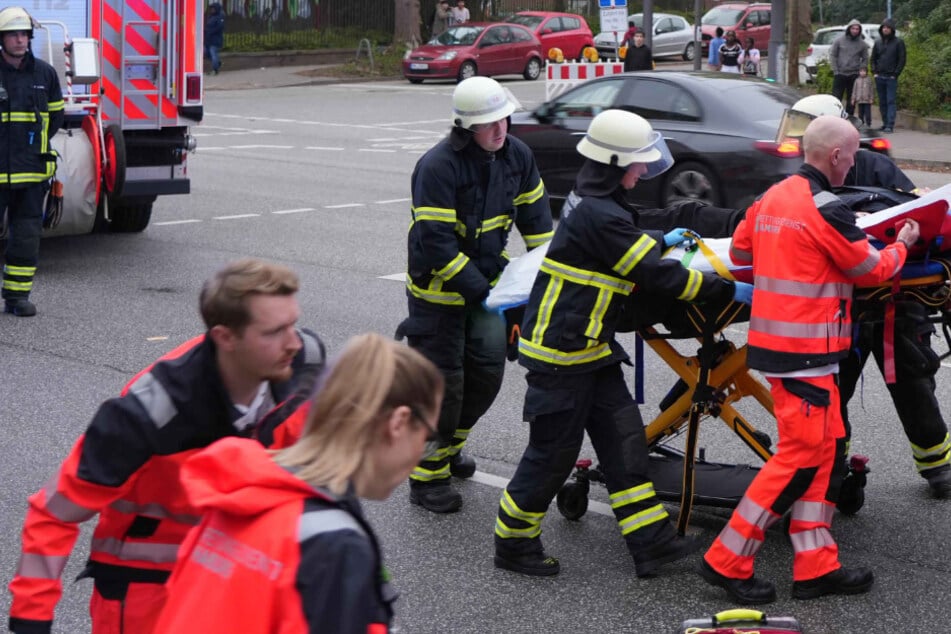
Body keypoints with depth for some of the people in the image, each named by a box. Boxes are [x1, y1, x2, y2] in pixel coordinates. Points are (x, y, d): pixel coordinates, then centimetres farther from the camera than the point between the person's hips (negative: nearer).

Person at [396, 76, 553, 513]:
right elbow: (435, 241, -25)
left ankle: (449, 446, 33)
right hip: (439, 287, -7)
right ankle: (427, 477, 6)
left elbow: (534, 213, 9)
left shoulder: (516, 155, -3)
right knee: (442, 380, -5)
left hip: (486, 277, 7)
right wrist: (479, 291, -25)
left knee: (488, 369, 9)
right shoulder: (438, 166, -25)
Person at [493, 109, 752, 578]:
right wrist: (731, 291, -13)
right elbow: (659, 276, -21)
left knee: (623, 437, 8)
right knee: (554, 450, 1)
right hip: (560, 352, -10)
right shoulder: (600, 214, -24)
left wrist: (660, 240, 42)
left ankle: (650, 539, 10)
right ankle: (513, 543, 16)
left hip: (590, 348, 10)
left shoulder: (591, 199, 7)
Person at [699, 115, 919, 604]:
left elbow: (739, 251, 20)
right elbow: (871, 269, -4)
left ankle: (816, 567, 14)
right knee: (802, 457, -3)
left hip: (775, 340, 9)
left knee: (825, 450, 12)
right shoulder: (826, 209, -16)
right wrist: (901, 246, 15)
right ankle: (727, 561, 0)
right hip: (805, 349, -9)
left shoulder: (771, 197, 9)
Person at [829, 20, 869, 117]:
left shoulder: (862, 44, 3)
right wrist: (835, 70, -5)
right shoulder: (839, 40, -2)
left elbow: (865, 59, 11)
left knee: (851, 100, 6)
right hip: (840, 74, -1)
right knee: (836, 97, -2)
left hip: (854, 75, 2)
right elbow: (832, 55, 1)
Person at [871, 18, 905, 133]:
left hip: (891, 77, -5)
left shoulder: (898, 42, -1)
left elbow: (902, 60, -3)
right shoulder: (878, 43, 13)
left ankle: (890, 125, -12)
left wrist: (895, 74, -9)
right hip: (879, 77, 5)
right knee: (882, 102, 7)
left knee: (891, 101, -9)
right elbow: (873, 59, 19)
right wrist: (875, 72, 6)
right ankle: (885, 123, 13)